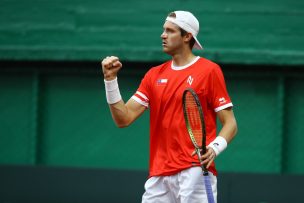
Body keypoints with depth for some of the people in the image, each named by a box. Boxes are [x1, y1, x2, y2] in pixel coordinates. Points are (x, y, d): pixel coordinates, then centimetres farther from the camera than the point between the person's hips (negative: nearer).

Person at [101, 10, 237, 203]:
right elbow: (124, 119, 9)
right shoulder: (154, 75, 15)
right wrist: (111, 79, -1)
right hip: (159, 175, 6)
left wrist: (214, 148, -22)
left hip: (194, 171, -5)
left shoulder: (209, 71, -1)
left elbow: (230, 124, -3)